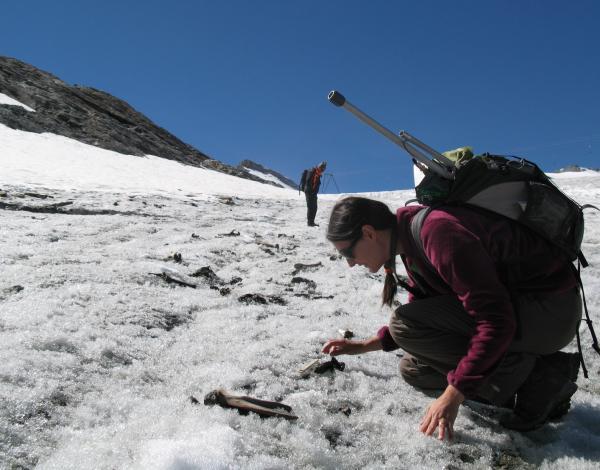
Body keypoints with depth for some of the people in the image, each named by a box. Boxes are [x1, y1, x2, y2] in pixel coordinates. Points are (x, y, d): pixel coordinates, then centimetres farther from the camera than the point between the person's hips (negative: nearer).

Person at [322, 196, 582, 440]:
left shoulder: (439, 232, -27)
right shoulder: (414, 241, 4)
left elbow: (496, 321, -29)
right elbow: (423, 315, 16)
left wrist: (453, 395, -27)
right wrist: (367, 345, 7)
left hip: (550, 311, -9)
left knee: (405, 325, -19)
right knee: (413, 369, 9)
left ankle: (537, 377, -12)